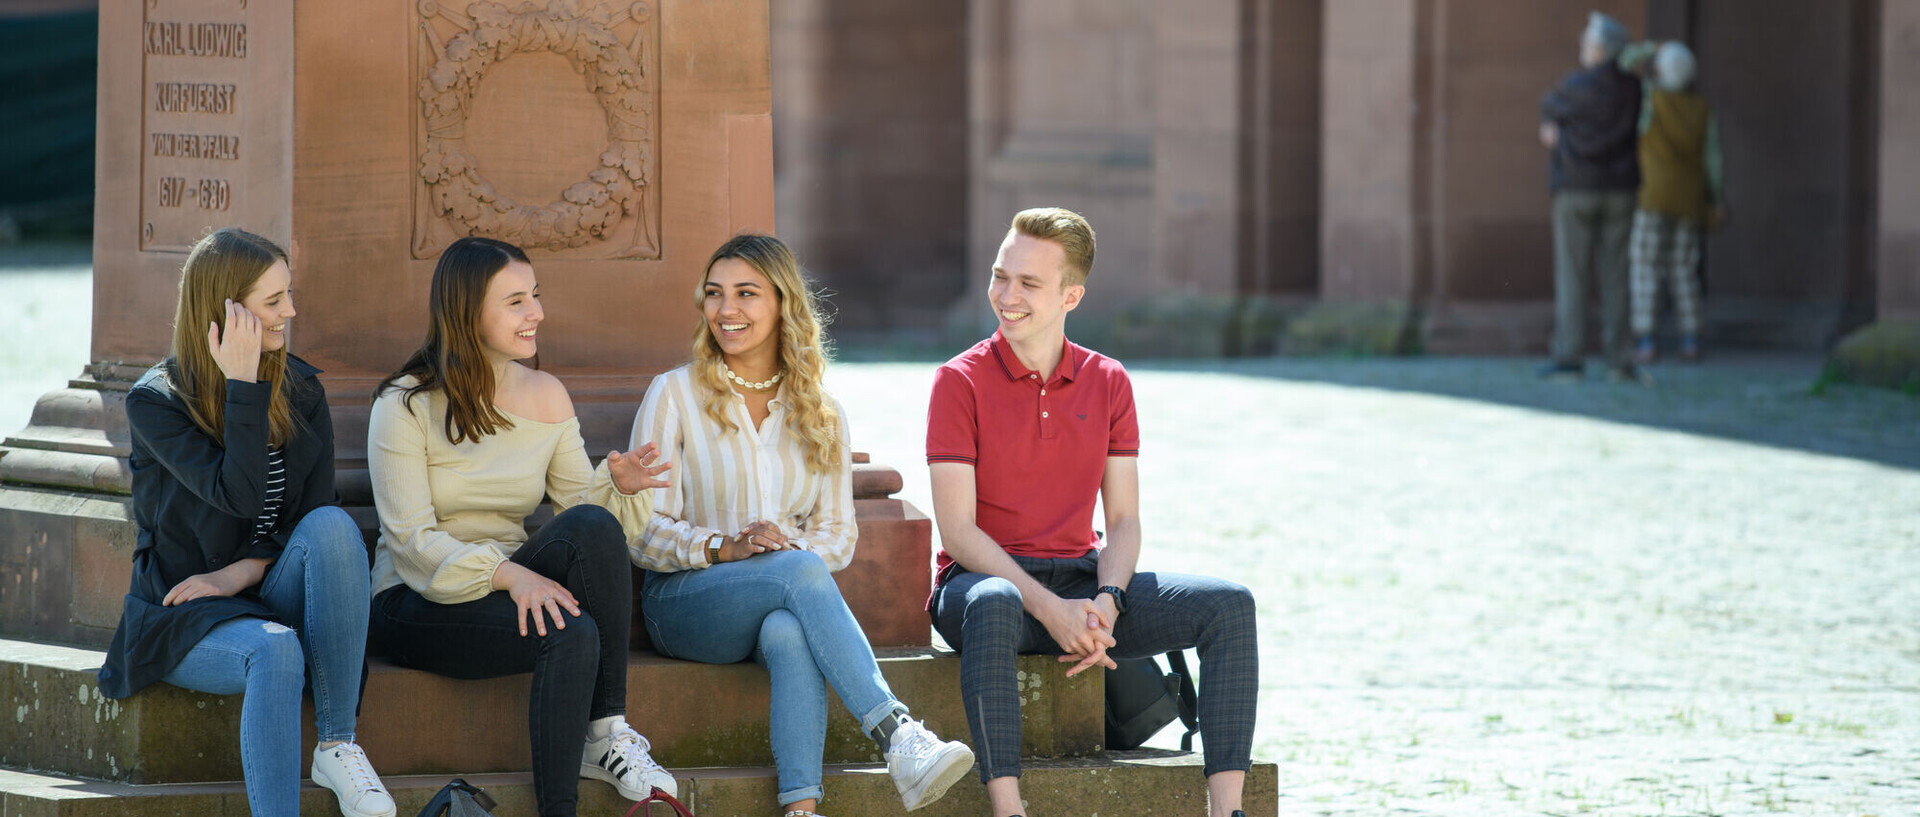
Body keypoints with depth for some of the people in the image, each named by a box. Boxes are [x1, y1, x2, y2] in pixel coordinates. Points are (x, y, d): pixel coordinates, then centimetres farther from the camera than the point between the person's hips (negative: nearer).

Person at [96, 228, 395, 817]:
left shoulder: (300, 389, 7)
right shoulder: (155, 402, -7)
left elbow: (317, 512, 2)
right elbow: (241, 496, -20)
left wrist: (242, 572, -14)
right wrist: (242, 385, -22)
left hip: (271, 603, 4)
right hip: (184, 617, -4)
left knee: (334, 525, -28)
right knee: (275, 650, -37)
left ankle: (337, 747, -26)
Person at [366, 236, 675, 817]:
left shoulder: (546, 396, 7)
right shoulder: (406, 405, -10)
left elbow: (580, 503, 4)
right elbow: (411, 539, -16)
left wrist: (619, 486, -19)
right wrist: (507, 574, -30)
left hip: (508, 585, 5)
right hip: (416, 604, -5)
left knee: (594, 524, -28)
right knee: (570, 633, -33)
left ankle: (606, 736, -23)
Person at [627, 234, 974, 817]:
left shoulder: (821, 415, 14)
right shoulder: (675, 394, 4)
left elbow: (840, 535, 11)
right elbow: (644, 532, -3)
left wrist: (791, 546, -13)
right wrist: (725, 547, -21)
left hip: (786, 605, 2)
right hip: (684, 603, -2)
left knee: (790, 633, -37)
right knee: (800, 572, -35)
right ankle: (899, 739, -47)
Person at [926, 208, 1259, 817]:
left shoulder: (1107, 383, 10)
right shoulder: (960, 382, -3)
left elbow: (1123, 520, 6)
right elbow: (958, 528, -10)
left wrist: (1105, 602, -15)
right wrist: (1049, 609, -22)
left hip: (1081, 577, 4)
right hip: (984, 578, -4)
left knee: (1228, 606, -17)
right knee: (993, 607, -42)